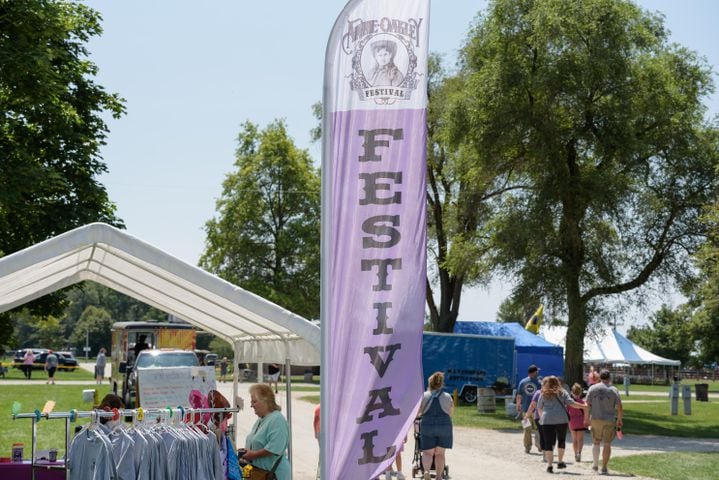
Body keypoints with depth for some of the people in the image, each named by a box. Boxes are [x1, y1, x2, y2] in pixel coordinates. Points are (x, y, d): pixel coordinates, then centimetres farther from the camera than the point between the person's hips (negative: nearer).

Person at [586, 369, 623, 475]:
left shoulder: (592, 388, 0)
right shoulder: (613, 390, -4)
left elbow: (587, 405, -1)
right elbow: (619, 408, -5)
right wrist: (619, 420, 9)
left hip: (595, 419, 2)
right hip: (609, 420, -1)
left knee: (596, 442, 17)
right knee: (607, 444, 5)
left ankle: (595, 464, 16)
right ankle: (604, 468, 2)